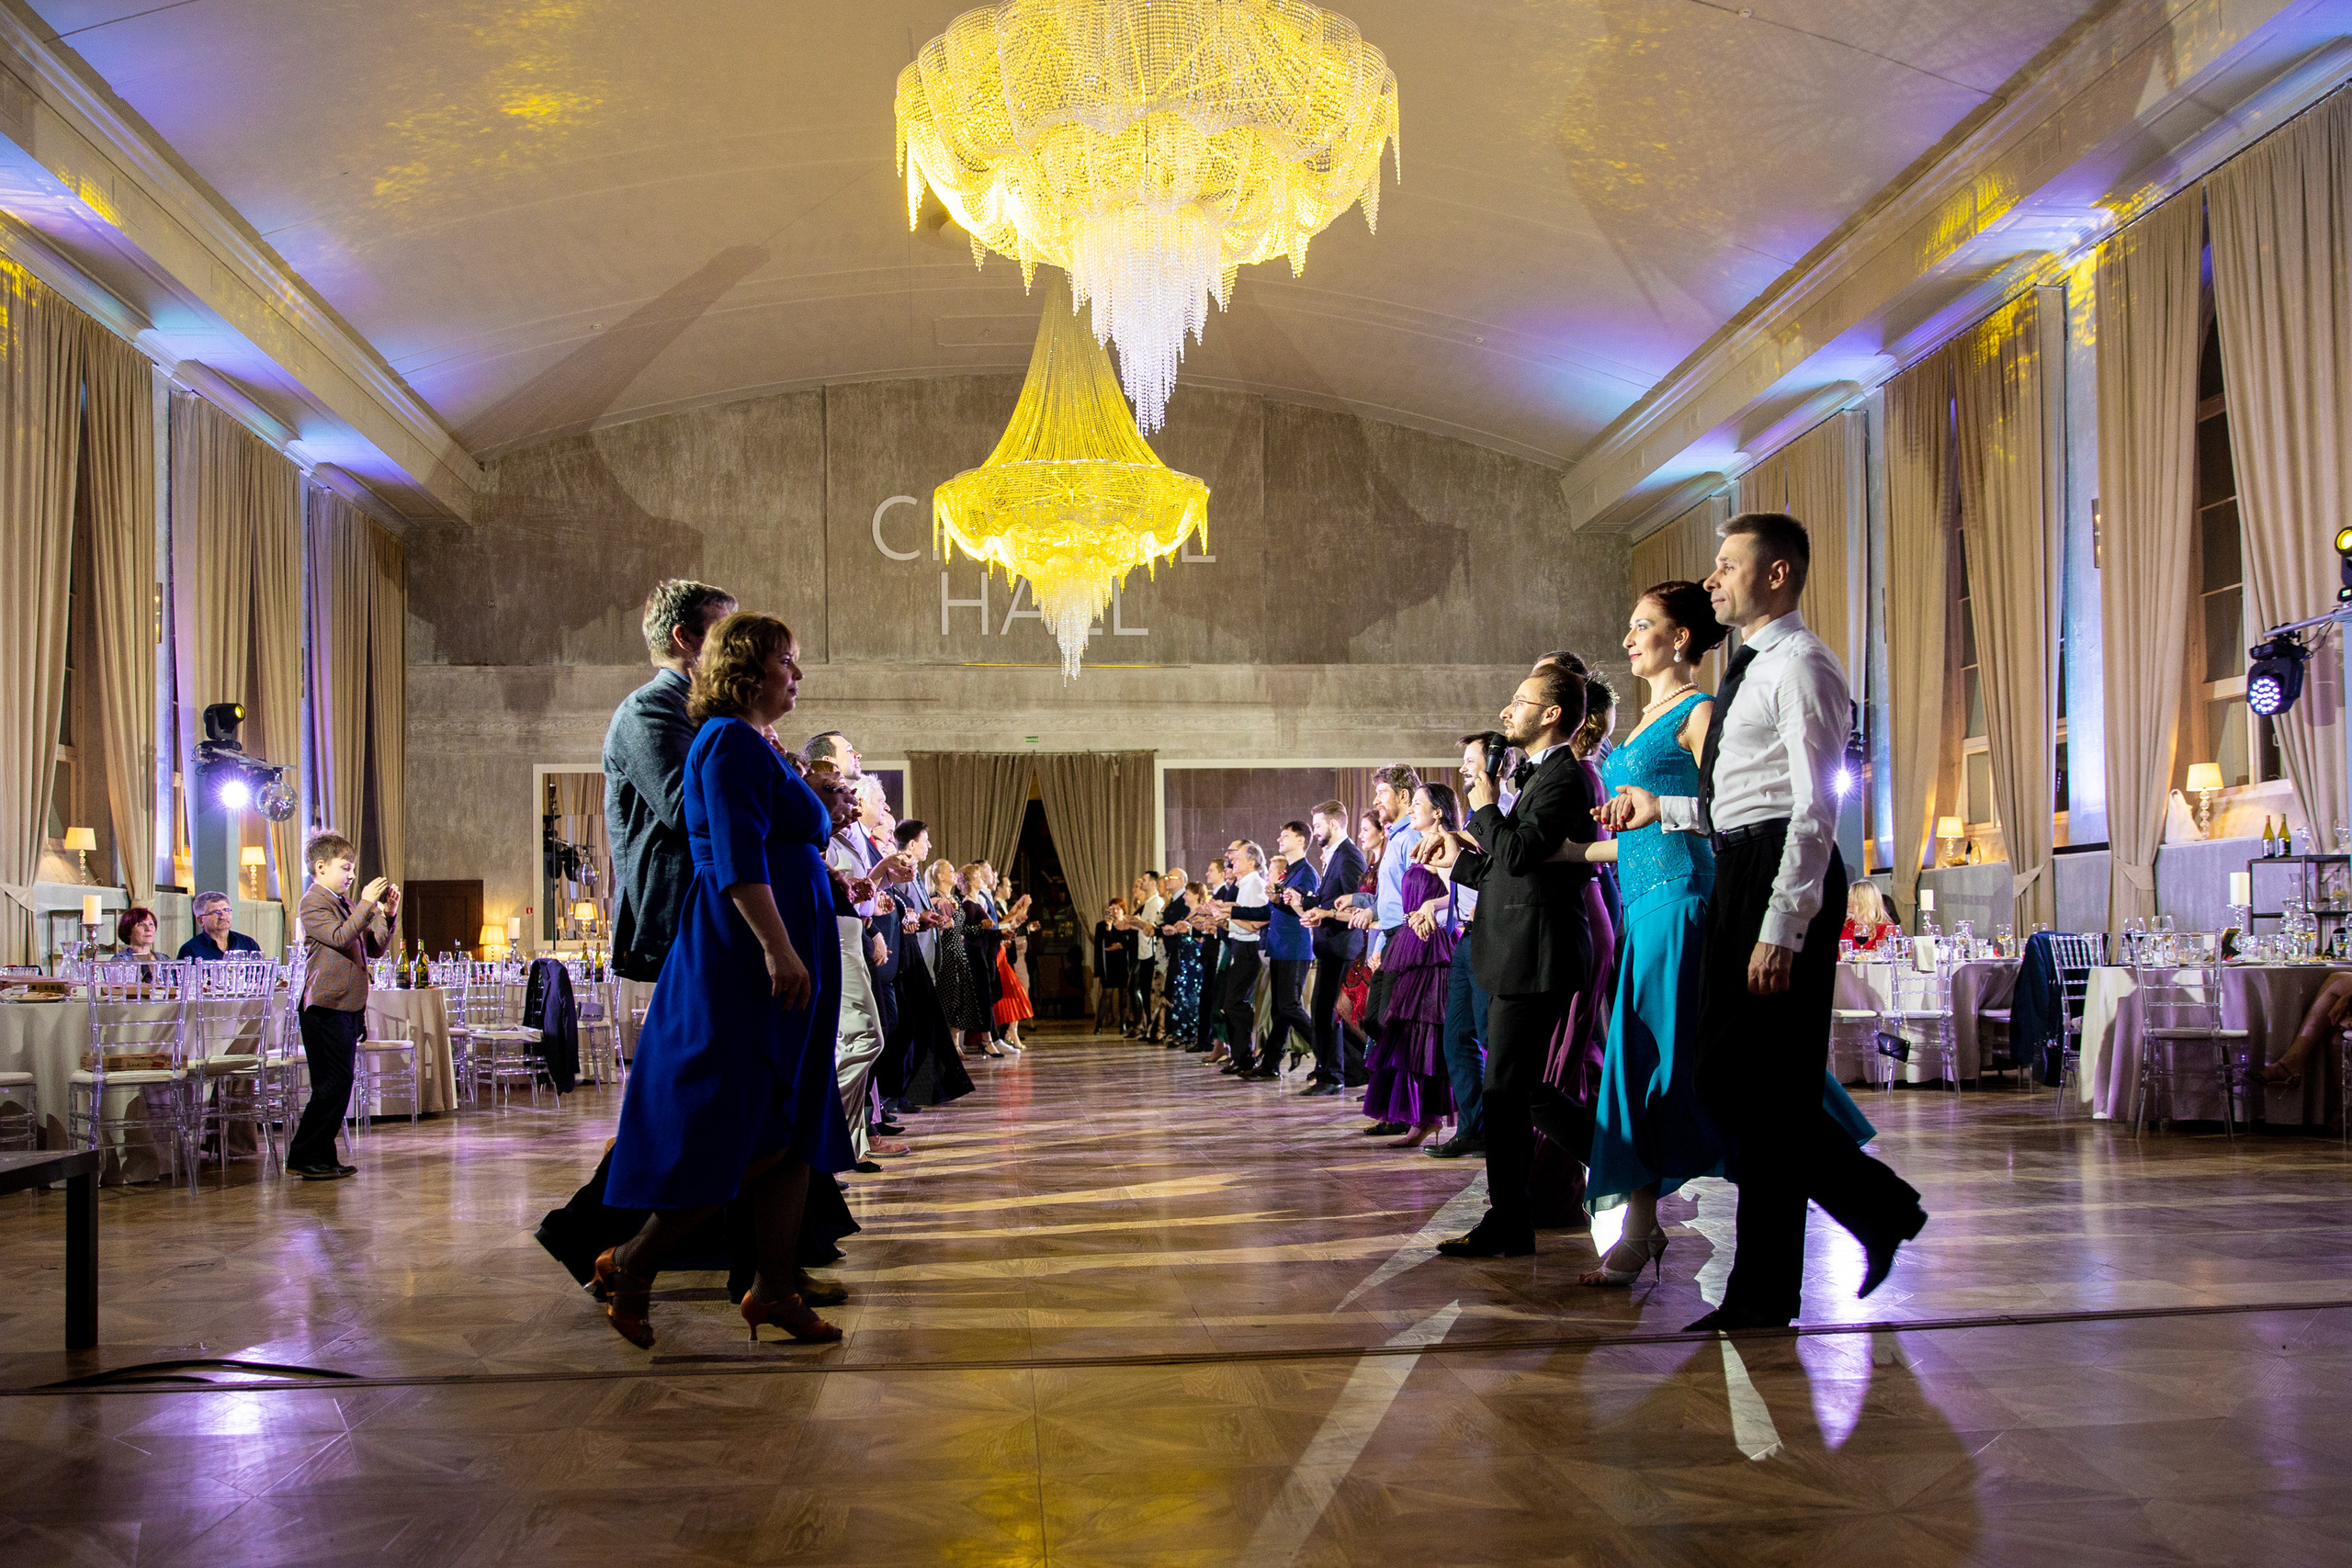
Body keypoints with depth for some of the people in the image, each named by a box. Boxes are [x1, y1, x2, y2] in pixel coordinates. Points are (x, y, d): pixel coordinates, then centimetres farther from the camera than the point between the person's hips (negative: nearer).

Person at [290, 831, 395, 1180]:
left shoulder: (347, 903, 19)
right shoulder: (313, 903, -7)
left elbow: (375, 949, 17)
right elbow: (339, 936, -23)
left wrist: (388, 915, 4)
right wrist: (367, 904, -23)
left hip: (348, 1007, 9)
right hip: (325, 1007, -9)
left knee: (338, 1085, 10)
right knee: (334, 1083, -10)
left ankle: (322, 1157, 16)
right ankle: (304, 1156, -4)